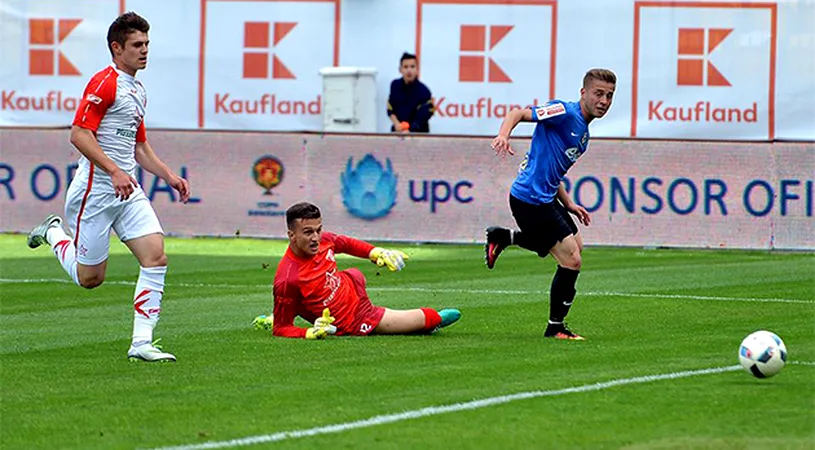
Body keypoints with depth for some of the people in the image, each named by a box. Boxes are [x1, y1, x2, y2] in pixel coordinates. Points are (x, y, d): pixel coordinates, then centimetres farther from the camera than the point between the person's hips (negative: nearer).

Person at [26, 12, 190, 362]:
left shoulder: (138, 91, 17)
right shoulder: (104, 83, -12)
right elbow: (79, 134, -20)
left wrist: (169, 176, 15)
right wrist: (114, 171, -27)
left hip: (128, 190, 8)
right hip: (95, 190, -8)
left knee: (156, 257, -10)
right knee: (90, 278, 2)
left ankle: (141, 343, -9)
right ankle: (53, 234, 31)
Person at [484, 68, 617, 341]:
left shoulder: (583, 133, 16)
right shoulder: (565, 113, -13)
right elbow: (519, 114, -20)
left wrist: (569, 205, 16)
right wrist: (503, 134, -40)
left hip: (546, 196, 10)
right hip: (530, 198, -10)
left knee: (575, 245, 27)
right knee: (571, 260, -9)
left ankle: (503, 237, 25)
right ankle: (555, 328, 5)